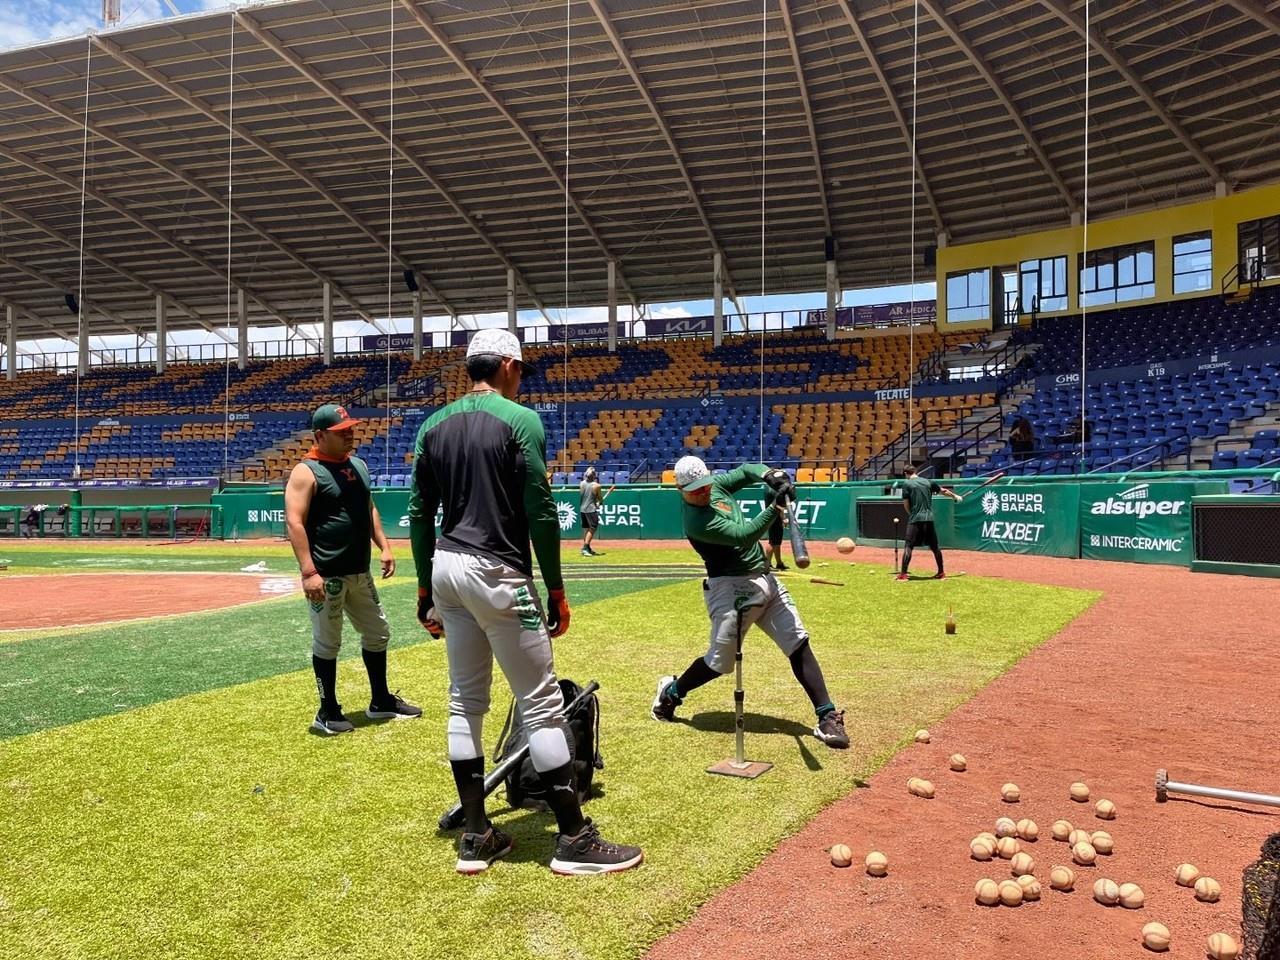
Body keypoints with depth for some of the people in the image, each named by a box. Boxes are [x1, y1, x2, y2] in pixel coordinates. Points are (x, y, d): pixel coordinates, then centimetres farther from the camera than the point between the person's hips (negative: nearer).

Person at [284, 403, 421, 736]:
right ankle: (328, 712, 18)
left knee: (377, 634, 15)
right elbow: (294, 523, -18)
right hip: (327, 575, -8)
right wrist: (309, 572, -24)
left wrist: (384, 547, 10)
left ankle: (380, 701, 30)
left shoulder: (359, 465, 11)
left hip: (360, 572, 8)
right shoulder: (306, 471, -12)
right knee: (327, 643, 4)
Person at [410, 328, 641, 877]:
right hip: (497, 574, -7)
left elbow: (419, 514, 10)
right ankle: (574, 839, 6)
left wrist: (425, 590, 16)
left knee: (465, 703, 13)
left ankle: (476, 837, 20)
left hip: (447, 569, 8)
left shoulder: (434, 426, 10)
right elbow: (540, 513, -13)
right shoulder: (520, 420, -9)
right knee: (542, 705, -1)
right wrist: (556, 591, -7)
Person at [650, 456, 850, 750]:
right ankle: (671, 691, 29)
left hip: (764, 580, 7)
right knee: (720, 662, 2)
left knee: (799, 644, -3)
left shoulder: (716, 485, 4)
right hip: (731, 588, -7)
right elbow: (744, 535, -27)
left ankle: (827, 717, -1)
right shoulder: (696, 521, -20)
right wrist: (775, 507, -33)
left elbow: (747, 470, 14)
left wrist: (771, 475, -7)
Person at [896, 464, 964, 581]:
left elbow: (906, 503, -4)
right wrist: (956, 496, 43)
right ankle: (941, 573, 21)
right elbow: (943, 491, 25)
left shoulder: (906, 483, -2)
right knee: (935, 547, 13)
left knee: (909, 546, -5)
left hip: (915, 520, -4)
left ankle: (903, 574, -10)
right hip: (929, 519, 4)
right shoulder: (928, 482, 11)